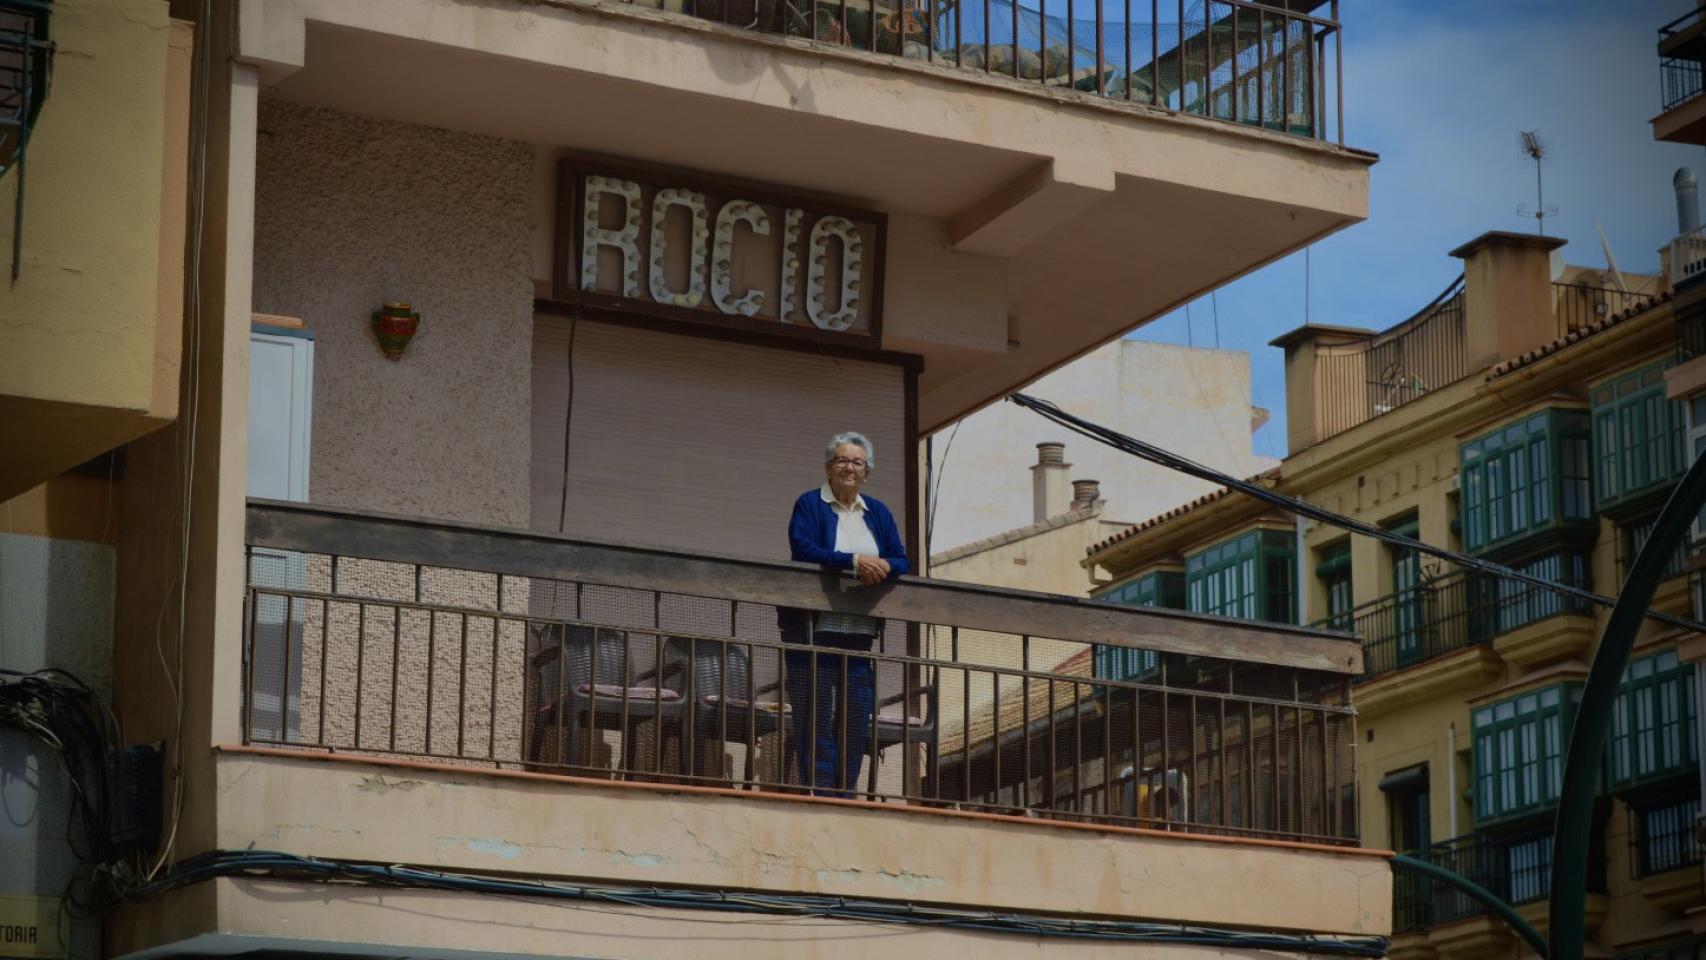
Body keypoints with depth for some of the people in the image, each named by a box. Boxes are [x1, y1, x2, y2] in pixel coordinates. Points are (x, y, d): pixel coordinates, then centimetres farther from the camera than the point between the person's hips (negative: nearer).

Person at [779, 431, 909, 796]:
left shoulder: (878, 513, 17)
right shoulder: (809, 504, 2)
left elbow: (901, 562, 8)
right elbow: (803, 550, -14)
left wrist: (882, 567, -15)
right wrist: (854, 562, -22)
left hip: (860, 633, 5)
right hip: (816, 631, -5)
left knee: (856, 721, 3)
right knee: (817, 721, -7)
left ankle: (844, 796, 7)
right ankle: (820, 796, -9)